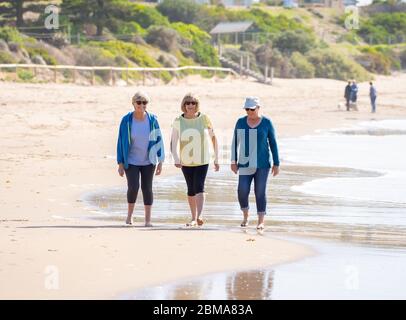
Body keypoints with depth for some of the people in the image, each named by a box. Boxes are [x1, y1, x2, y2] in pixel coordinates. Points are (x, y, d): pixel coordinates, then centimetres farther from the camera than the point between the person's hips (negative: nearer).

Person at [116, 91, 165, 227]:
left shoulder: (152, 120, -6)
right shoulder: (126, 120, -9)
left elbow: (158, 140, -1)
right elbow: (121, 142, -4)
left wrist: (160, 162, -4)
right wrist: (120, 164, -6)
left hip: (148, 161, 1)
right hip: (131, 161, -1)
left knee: (147, 188, 1)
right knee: (133, 187, -13)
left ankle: (148, 219, 8)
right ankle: (130, 214, 12)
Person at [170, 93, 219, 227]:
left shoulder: (204, 119, -5)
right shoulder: (178, 121, -3)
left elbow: (213, 138, 4)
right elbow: (173, 142, -4)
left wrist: (216, 159, 3)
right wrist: (176, 159, -20)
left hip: (202, 161, -2)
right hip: (186, 161, 2)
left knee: (199, 187, -17)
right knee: (191, 190, 12)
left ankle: (198, 217, -28)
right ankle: (193, 217, 24)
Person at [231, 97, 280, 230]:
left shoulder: (267, 122, -4)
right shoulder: (241, 122, 1)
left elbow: (273, 143, -1)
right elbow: (235, 142, 7)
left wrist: (276, 164, -4)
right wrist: (234, 161, 2)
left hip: (262, 163, -2)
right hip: (245, 163, 2)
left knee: (260, 192, -3)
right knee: (242, 192, -7)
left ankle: (261, 221, 6)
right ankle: (245, 216, 18)